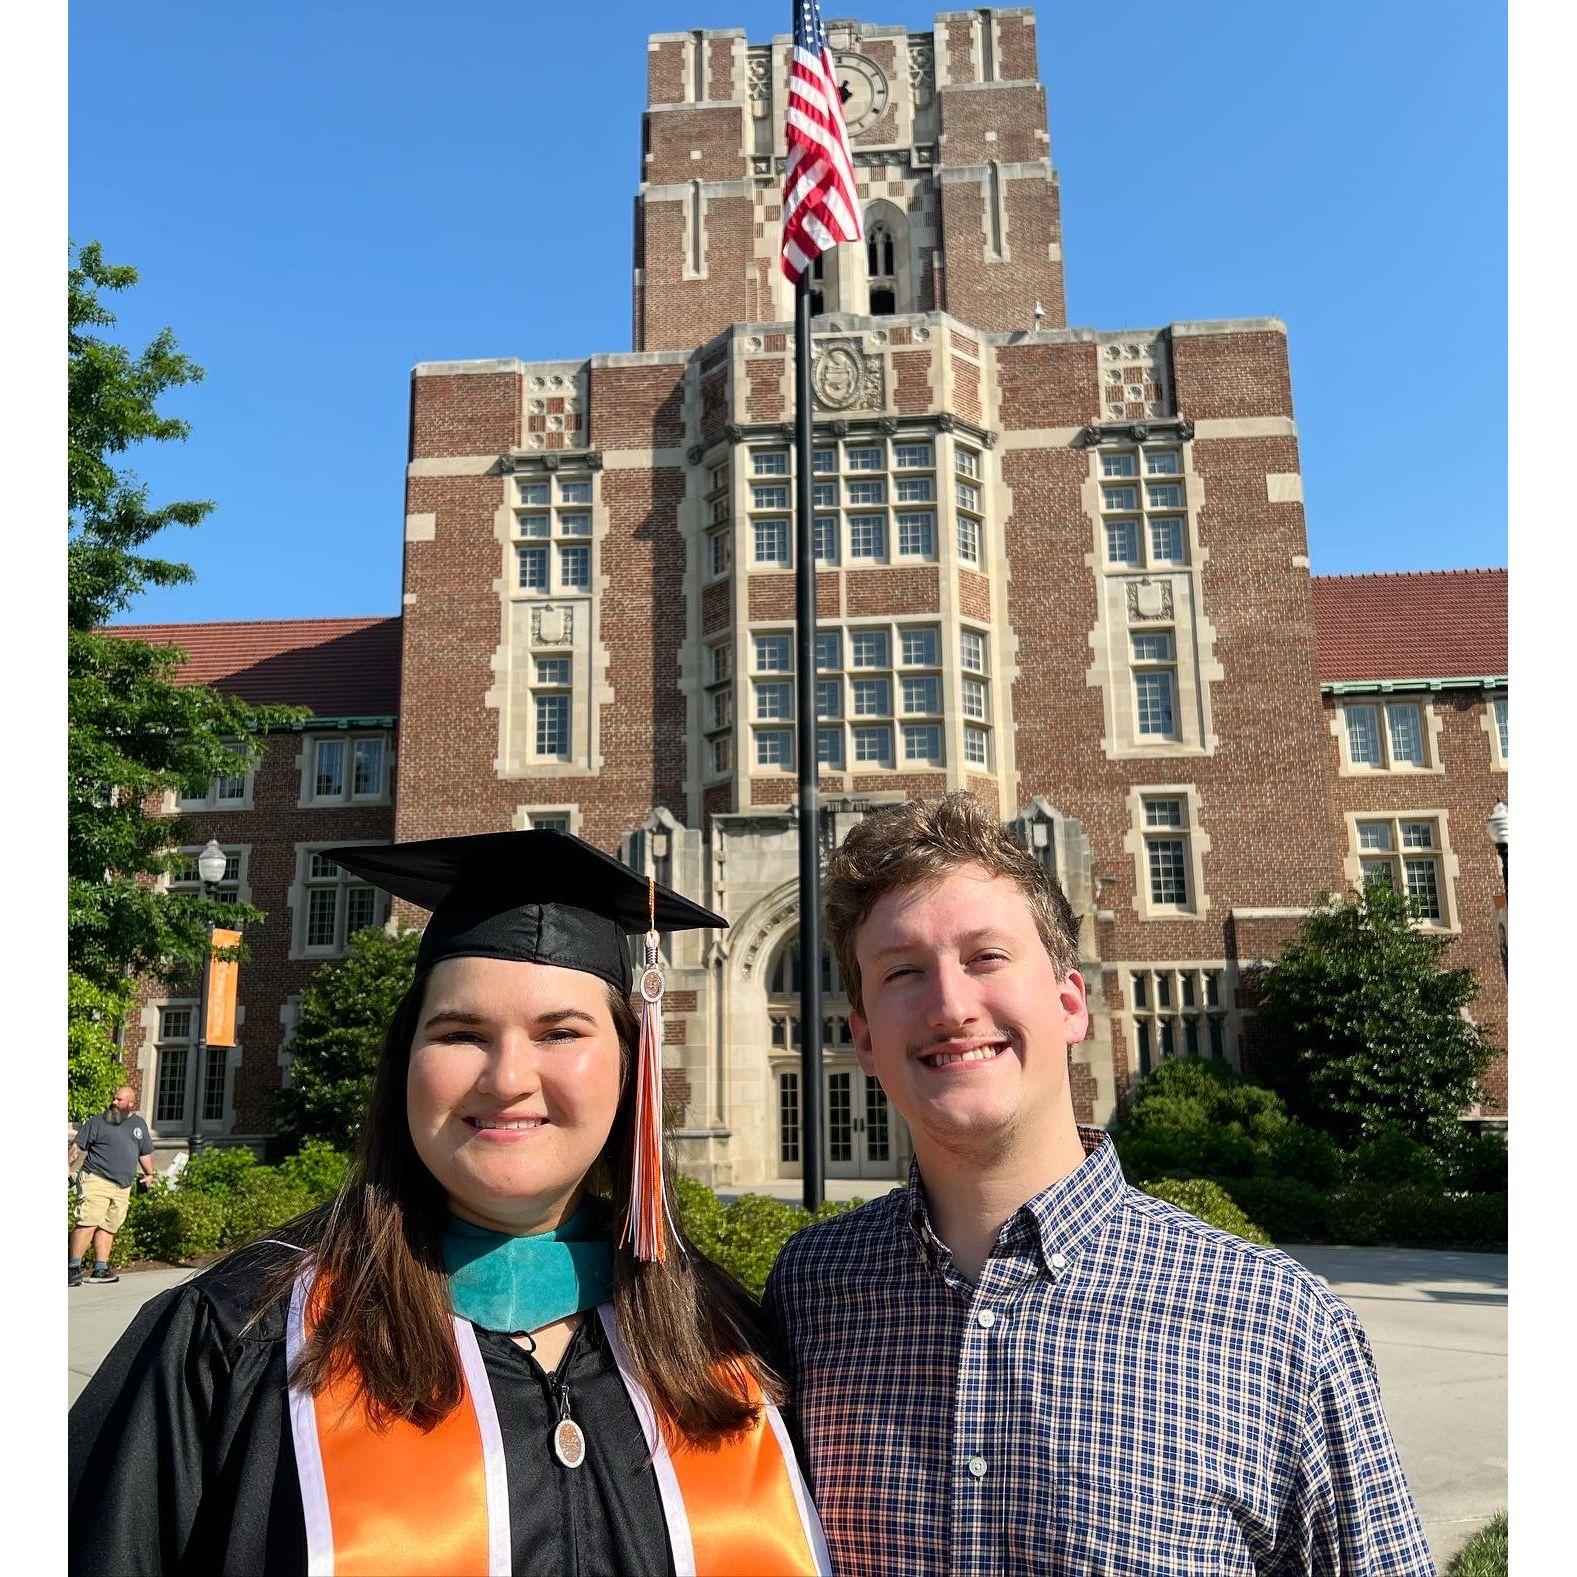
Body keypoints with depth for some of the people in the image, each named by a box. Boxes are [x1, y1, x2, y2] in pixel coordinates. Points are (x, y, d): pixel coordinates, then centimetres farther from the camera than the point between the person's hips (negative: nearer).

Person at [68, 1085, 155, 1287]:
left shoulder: (139, 1124, 17)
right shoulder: (98, 1122, 3)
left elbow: (145, 1153, 26)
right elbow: (77, 1147, 1)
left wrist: (149, 1174, 19)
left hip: (123, 1188, 5)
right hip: (96, 1180, -4)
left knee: (108, 1228, 5)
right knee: (88, 1223, -14)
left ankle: (100, 1269, 9)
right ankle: (73, 1268, -9)